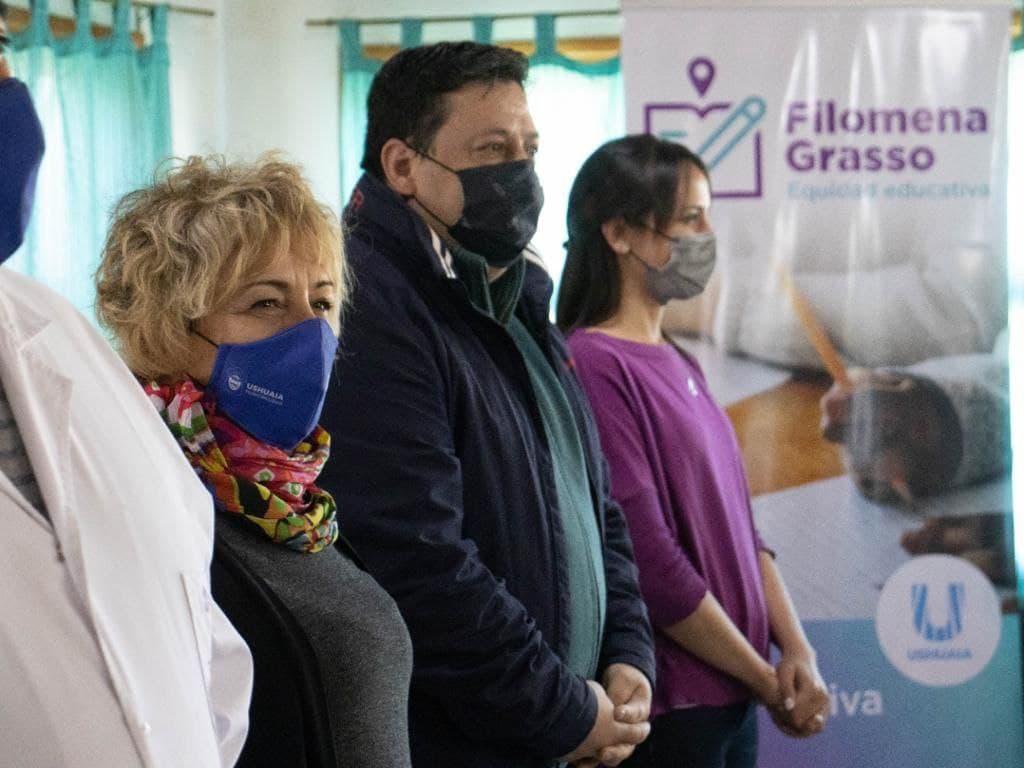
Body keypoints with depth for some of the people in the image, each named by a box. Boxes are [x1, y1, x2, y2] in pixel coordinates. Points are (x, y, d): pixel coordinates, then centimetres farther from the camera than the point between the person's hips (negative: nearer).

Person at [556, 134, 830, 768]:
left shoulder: (682, 366, 12)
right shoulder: (594, 365, -15)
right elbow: (650, 562, -19)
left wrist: (798, 652, 0)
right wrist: (769, 684, -10)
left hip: (735, 702, 8)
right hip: (669, 710, -8)